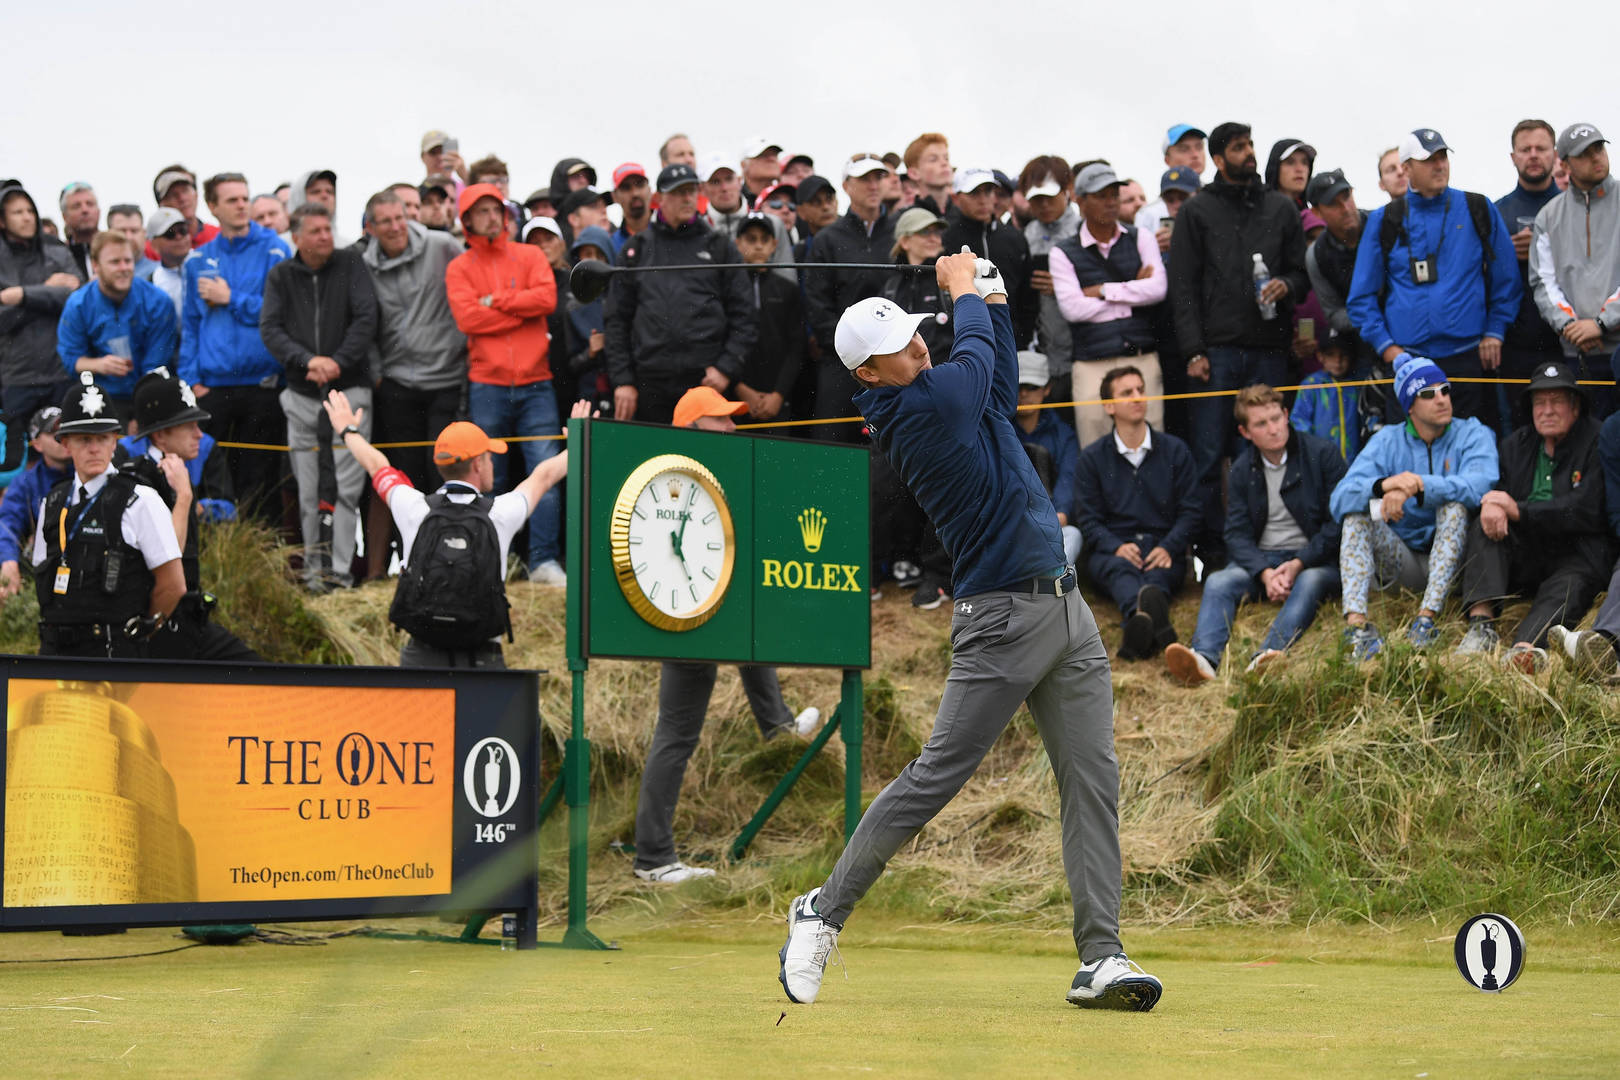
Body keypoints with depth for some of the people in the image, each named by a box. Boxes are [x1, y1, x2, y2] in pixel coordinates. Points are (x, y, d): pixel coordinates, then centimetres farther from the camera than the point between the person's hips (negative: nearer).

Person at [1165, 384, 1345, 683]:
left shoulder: (1322, 454, -1)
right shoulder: (1242, 471, 9)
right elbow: (1237, 534, 3)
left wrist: (1299, 564, -17)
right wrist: (1264, 574, -18)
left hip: (1314, 559, -3)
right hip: (1262, 559, 3)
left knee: (1310, 582, -36)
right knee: (1218, 582, -25)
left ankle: (1271, 653, -61)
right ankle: (1204, 656, -52)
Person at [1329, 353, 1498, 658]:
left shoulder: (1472, 434, -2)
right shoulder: (1387, 441, 3)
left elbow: (1481, 485, -26)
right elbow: (1340, 499, -13)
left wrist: (1418, 485, -36)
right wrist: (1384, 485, -34)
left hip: (1453, 557, -2)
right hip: (1404, 559, 2)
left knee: (1454, 503, -27)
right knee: (1356, 511, -18)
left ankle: (1427, 617, -39)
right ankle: (1355, 621, -39)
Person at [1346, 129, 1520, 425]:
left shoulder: (1478, 211, 8)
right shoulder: (1385, 221, 6)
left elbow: (1506, 278, 12)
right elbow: (1362, 295, 8)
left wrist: (1495, 332, 4)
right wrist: (1385, 345, -2)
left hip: (1469, 356, 0)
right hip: (1407, 359, 0)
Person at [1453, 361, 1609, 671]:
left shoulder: (1597, 443, -1)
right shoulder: (1516, 445, 17)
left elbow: (1586, 512, -11)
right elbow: (1489, 489, 7)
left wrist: (1518, 511, -14)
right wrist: (1491, 505, -21)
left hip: (1576, 556, -5)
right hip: (1524, 557, 5)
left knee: (1568, 588, -36)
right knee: (1484, 526, -20)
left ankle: (1526, 646, -68)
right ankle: (1481, 623, -39)